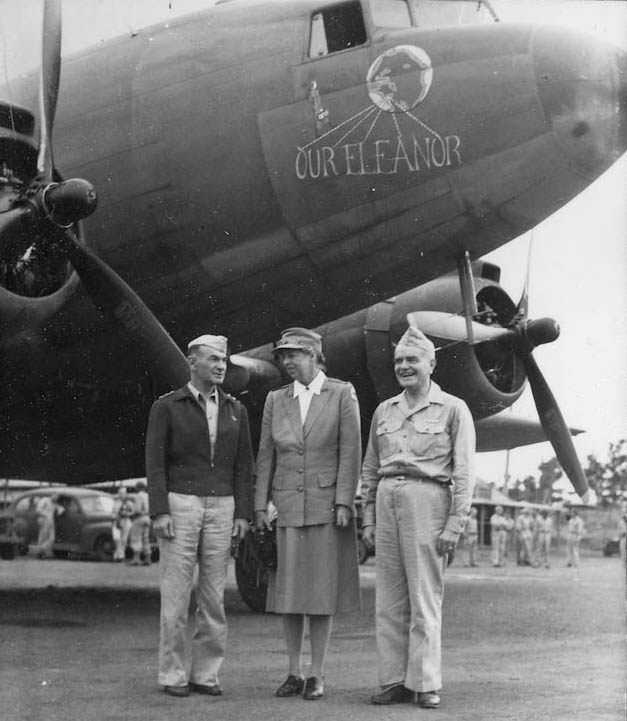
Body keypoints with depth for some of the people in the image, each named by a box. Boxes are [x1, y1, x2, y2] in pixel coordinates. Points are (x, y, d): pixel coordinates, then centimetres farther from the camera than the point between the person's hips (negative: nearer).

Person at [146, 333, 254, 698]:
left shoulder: (236, 411, 10)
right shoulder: (166, 407, 0)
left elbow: (243, 466, 9)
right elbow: (155, 462, -4)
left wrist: (243, 513, 0)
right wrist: (160, 512, -13)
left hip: (221, 507, 3)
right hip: (180, 504, -3)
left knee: (215, 596, 3)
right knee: (177, 593, -3)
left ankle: (206, 674, 10)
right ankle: (173, 675, 4)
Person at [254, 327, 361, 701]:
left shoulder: (342, 393, -1)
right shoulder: (276, 400, 9)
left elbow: (351, 450, -6)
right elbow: (266, 456, 8)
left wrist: (344, 503, -12)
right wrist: (260, 507, 3)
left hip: (327, 505, -3)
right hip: (287, 505, 3)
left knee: (322, 589, 0)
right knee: (288, 590, 4)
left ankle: (317, 675, 8)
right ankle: (294, 673, 13)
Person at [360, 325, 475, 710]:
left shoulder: (453, 409, 2)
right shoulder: (384, 411, 16)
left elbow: (464, 472, -3)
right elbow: (370, 468, 20)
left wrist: (455, 523, -10)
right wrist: (369, 516, 12)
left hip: (427, 499, -5)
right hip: (387, 501, 5)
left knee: (425, 598, -4)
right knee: (389, 601, 5)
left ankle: (426, 683, 3)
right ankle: (394, 681, 10)